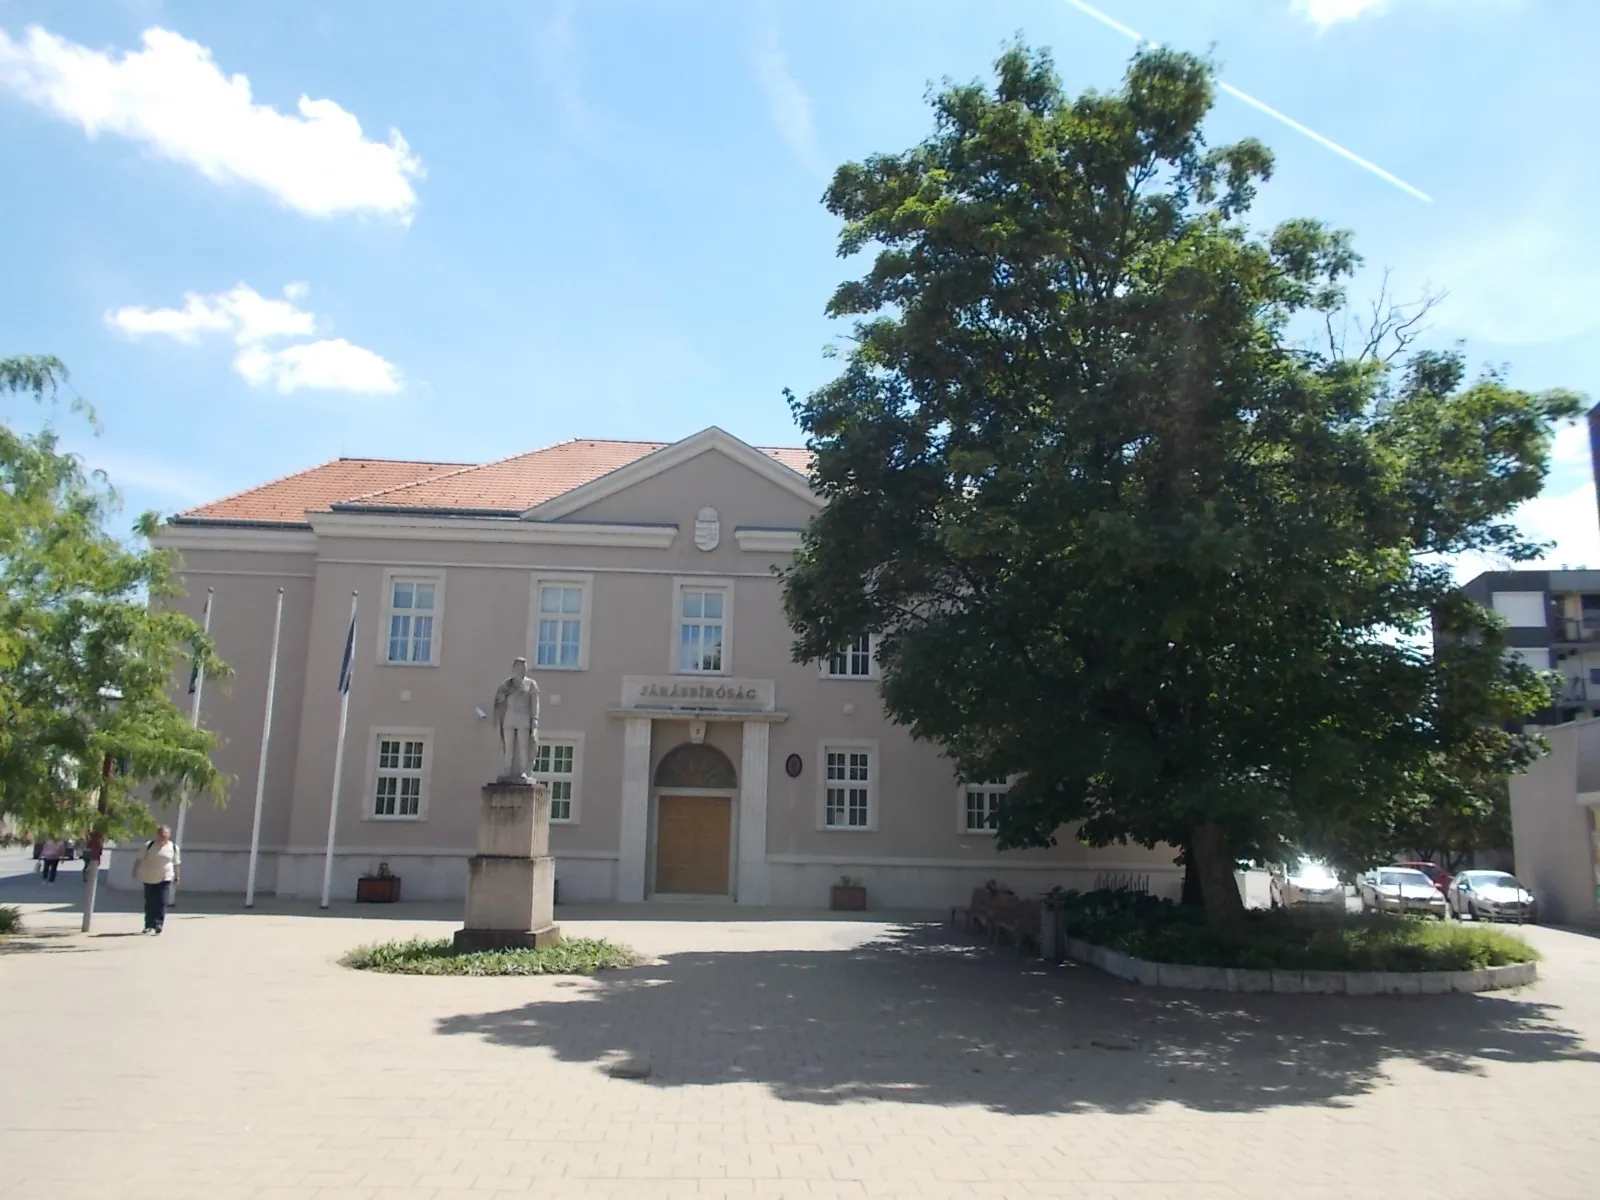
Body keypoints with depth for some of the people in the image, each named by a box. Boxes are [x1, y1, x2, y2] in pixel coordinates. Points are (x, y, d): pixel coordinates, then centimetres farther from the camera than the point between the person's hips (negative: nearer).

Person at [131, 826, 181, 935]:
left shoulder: (173, 847, 2)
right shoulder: (149, 845, 0)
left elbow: (175, 864, 11)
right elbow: (139, 860, 5)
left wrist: (176, 877, 13)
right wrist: (135, 872, -1)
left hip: (165, 879, -1)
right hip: (149, 879, 1)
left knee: (161, 904, -9)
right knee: (149, 904, 8)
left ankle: (156, 926, -10)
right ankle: (149, 925, 20)